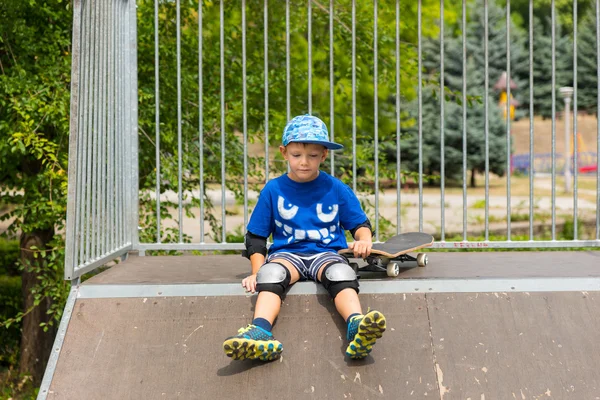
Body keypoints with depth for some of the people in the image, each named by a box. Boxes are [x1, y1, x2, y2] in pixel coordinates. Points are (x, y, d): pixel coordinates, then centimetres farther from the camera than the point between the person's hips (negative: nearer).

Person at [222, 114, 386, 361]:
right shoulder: (273, 190, 8)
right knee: (271, 272, -35)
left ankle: (357, 327, -59)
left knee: (340, 273, -35)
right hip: (287, 253, 0)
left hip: (327, 254, 0)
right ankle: (259, 332, -56)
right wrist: (257, 271, -2)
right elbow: (255, 236, 12)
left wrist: (364, 241, -10)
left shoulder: (337, 189, 8)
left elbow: (360, 223, 15)